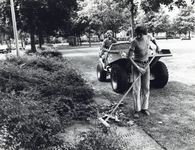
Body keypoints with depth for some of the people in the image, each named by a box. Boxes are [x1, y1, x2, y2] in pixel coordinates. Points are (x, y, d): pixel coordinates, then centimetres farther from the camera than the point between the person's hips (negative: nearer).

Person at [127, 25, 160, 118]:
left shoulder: (148, 37, -3)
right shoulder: (134, 42, -19)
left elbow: (153, 39, 24)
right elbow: (129, 57, -21)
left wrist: (157, 46, 7)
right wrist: (138, 68, -24)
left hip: (146, 64, 5)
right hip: (137, 64, -5)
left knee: (146, 88, 7)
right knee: (136, 88, -6)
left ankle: (144, 108, 18)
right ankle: (137, 110, 1)